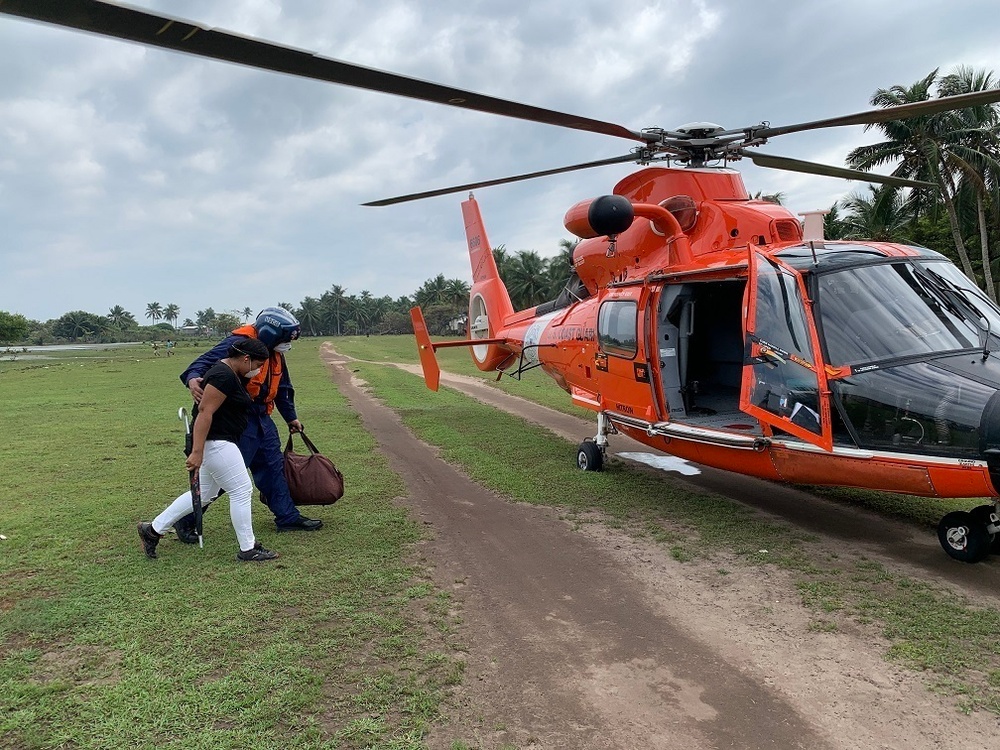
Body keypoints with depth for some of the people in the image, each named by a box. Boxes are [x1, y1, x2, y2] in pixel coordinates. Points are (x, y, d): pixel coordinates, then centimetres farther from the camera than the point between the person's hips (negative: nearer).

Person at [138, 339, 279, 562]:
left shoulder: (231, 374, 13)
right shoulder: (223, 376, -19)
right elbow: (205, 412, -25)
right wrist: (197, 452, -28)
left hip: (217, 442, 11)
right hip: (215, 441, -11)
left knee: (205, 493, 18)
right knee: (241, 491, -3)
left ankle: (153, 529, 27)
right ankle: (248, 550, 7)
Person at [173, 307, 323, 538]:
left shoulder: (274, 353, 11)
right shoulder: (238, 344, -17)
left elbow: (282, 387, 23)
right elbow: (205, 361, -23)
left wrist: (290, 417, 31)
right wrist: (193, 378, -45)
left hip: (261, 418, 9)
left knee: (274, 466, 13)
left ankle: (288, 517, 24)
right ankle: (186, 520, 9)